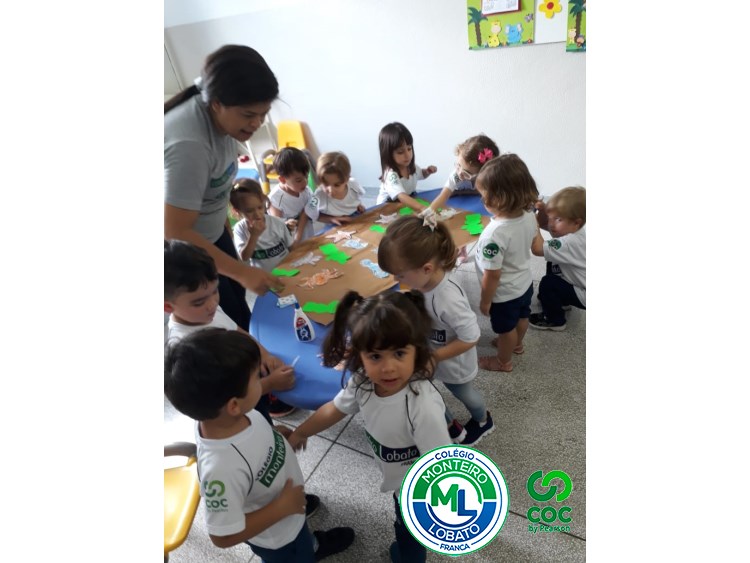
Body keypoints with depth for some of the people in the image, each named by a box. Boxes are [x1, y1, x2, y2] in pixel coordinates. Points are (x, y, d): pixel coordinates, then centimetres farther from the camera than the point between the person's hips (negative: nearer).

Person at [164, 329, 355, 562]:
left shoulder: (234, 415, -26)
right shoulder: (223, 468, -46)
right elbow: (224, 536, -31)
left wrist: (278, 436, -10)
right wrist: (282, 506, -26)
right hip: (276, 538, -6)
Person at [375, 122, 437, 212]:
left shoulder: (411, 166, -6)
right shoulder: (391, 175, -30)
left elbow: (421, 174, 18)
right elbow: (402, 197, -45)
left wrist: (428, 171, -5)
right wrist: (423, 208, -58)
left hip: (409, 204, 7)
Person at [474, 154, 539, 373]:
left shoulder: (495, 234, -40)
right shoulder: (529, 216, -17)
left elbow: (492, 275, -30)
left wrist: (485, 301, -14)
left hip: (505, 294, -7)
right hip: (525, 282, 7)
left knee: (506, 328, 19)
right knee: (521, 317, 31)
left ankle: (504, 361, 45)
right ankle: (517, 344, 59)